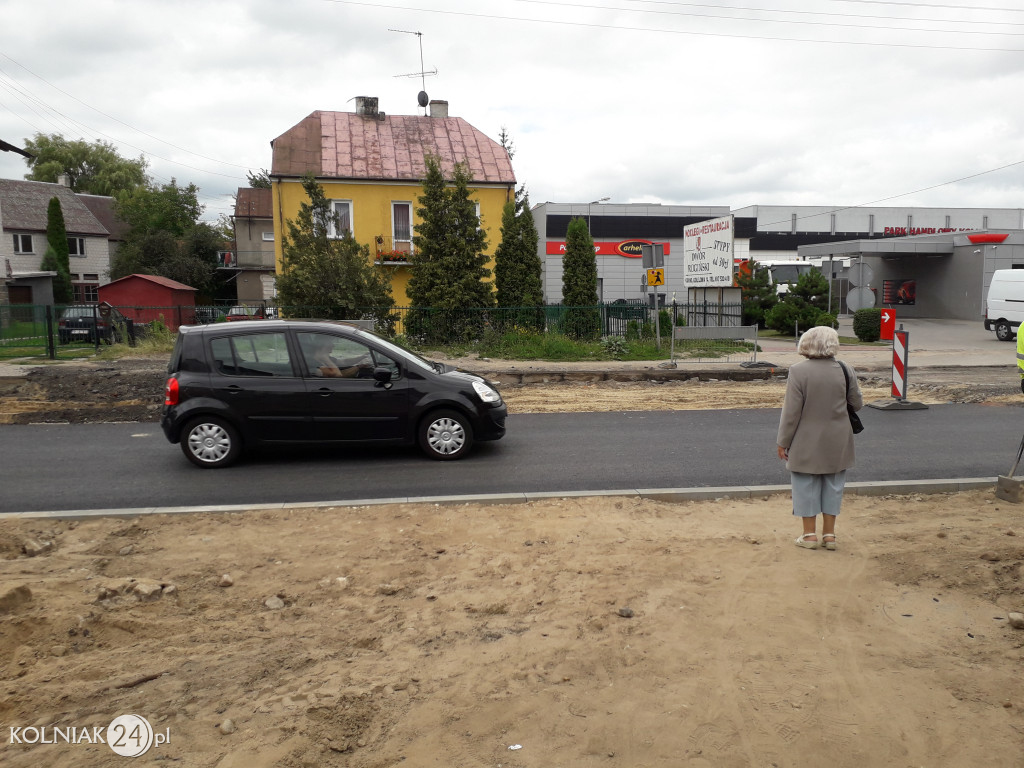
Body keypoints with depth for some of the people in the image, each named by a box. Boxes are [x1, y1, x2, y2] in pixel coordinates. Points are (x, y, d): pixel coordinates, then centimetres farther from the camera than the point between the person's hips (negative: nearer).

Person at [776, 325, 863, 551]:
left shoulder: (798, 371, -15)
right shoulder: (846, 371, -6)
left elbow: (791, 412, -13)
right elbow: (857, 404, 4)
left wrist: (783, 442, -5)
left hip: (807, 443, -3)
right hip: (837, 443, 3)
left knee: (806, 486, 8)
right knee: (833, 485, 15)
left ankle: (809, 534, 15)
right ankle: (829, 534, 20)